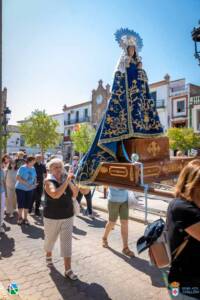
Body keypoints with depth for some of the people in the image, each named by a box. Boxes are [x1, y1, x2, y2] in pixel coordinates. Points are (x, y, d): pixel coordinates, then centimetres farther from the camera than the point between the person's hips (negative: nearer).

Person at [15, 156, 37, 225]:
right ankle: (20, 218, 23)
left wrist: (34, 184, -8)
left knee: (27, 204, 8)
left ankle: (25, 218, 23)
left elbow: (35, 177, 12)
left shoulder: (33, 168, 2)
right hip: (20, 188, -4)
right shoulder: (22, 168, -13)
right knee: (20, 204, 3)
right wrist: (26, 183, -24)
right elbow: (18, 178, -19)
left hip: (29, 189, 4)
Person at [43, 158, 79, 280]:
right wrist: (67, 181, -35)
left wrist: (72, 183, -16)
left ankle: (68, 269, 14)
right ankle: (48, 255, 50)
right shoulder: (49, 181, -16)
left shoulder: (66, 179, -3)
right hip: (52, 217, -2)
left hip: (68, 217, 3)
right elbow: (55, 194, -34)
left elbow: (74, 195, 1)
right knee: (50, 239, 20)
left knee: (67, 242, 3)